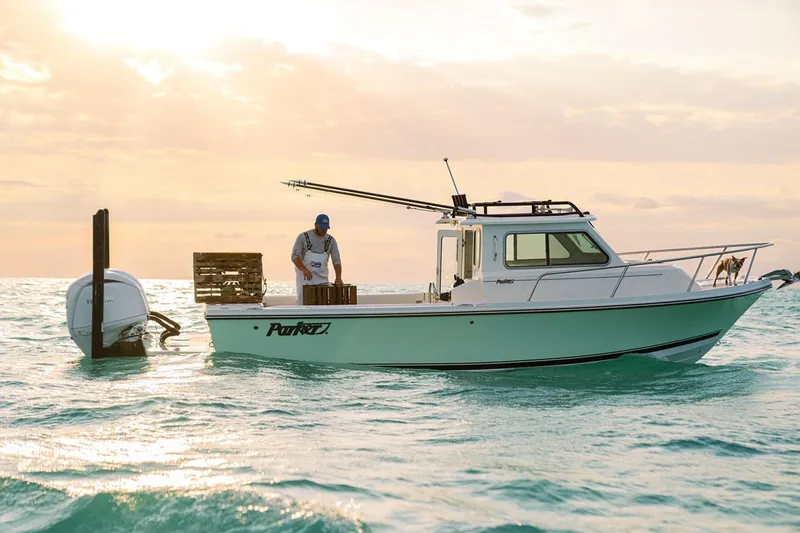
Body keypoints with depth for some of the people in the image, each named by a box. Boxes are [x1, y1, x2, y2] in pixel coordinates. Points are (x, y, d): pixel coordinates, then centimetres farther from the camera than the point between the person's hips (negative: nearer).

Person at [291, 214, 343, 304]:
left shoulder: (331, 240, 3)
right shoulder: (303, 237, -5)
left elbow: (336, 260, -2)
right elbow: (294, 256, -11)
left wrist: (338, 278, -19)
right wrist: (304, 270, -29)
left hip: (322, 279, 3)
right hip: (305, 277, -3)